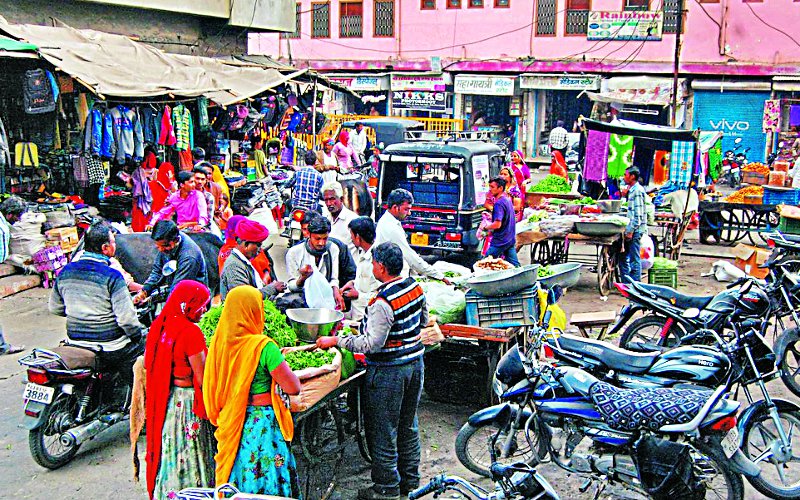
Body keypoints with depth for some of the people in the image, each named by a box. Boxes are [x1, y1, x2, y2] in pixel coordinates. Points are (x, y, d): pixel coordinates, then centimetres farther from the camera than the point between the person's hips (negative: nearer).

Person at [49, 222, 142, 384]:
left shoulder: (65, 271, 0)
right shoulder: (112, 276, -18)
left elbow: (54, 308, 12)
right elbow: (126, 318, -20)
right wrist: (137, 336, -3)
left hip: (75, 344, 7)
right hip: (110, 349, -6)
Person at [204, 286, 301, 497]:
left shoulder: (220, 342, 0)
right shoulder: (263, 346, -17)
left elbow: (212, 386, 11)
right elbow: (293, 388, -14)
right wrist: (279, 361, 0)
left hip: (231, 427, 6)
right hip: (262, 425, -6)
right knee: (267, 481, 4)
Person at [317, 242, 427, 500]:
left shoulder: (383, 302, -25)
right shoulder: (414, 286, 0)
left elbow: (372, 344, -27)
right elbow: (423, 320, 13)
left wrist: (336, 341, -21)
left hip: (388, 370, -8)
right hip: (415, 362, 9)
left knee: (382, 430, 6)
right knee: (408, 425, 20)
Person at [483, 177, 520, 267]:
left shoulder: (499, 203, -19)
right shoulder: (507, 199, 11)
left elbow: (497, 224, -26)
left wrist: (485, 227, -10)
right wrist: (491, 216, 18)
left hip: (500, 241, -9)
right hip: (511, 239, 9)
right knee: (515, 265, 9)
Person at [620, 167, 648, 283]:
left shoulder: (638, 191, -15)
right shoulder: (632, 190, 16)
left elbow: (638, 215, -20)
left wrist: (630, 231, -20)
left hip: (636, 230, -10)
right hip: (631, 229, 10)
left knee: (635, 258, -5)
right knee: (623, 256, 14)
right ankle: (626, 282, 21)